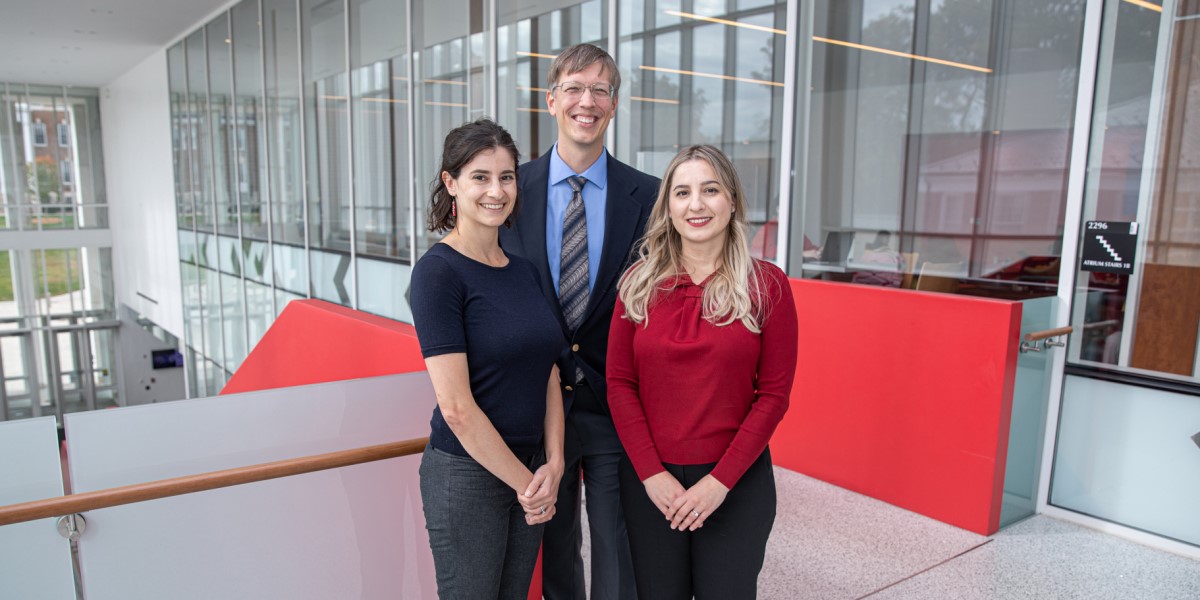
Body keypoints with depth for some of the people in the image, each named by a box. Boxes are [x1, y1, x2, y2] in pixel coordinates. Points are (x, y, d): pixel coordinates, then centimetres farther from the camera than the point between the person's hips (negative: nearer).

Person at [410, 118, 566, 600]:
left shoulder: (524, 270, 6)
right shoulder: (438, 271, -15)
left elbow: (548, 377, 7)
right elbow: (457, 407, -19)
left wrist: (552, 466, -5)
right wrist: (524, 482, -12)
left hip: (531, 473, 6)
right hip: (466, 474, -6)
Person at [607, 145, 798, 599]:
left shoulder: (767, 284, -4)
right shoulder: (640, 282, 0)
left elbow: (774, 394, -6)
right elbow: (620, 383, -1)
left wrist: (720, 480, -11)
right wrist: (651, 473, -9)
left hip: (736, 483, -1)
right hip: (649, 481, 2)